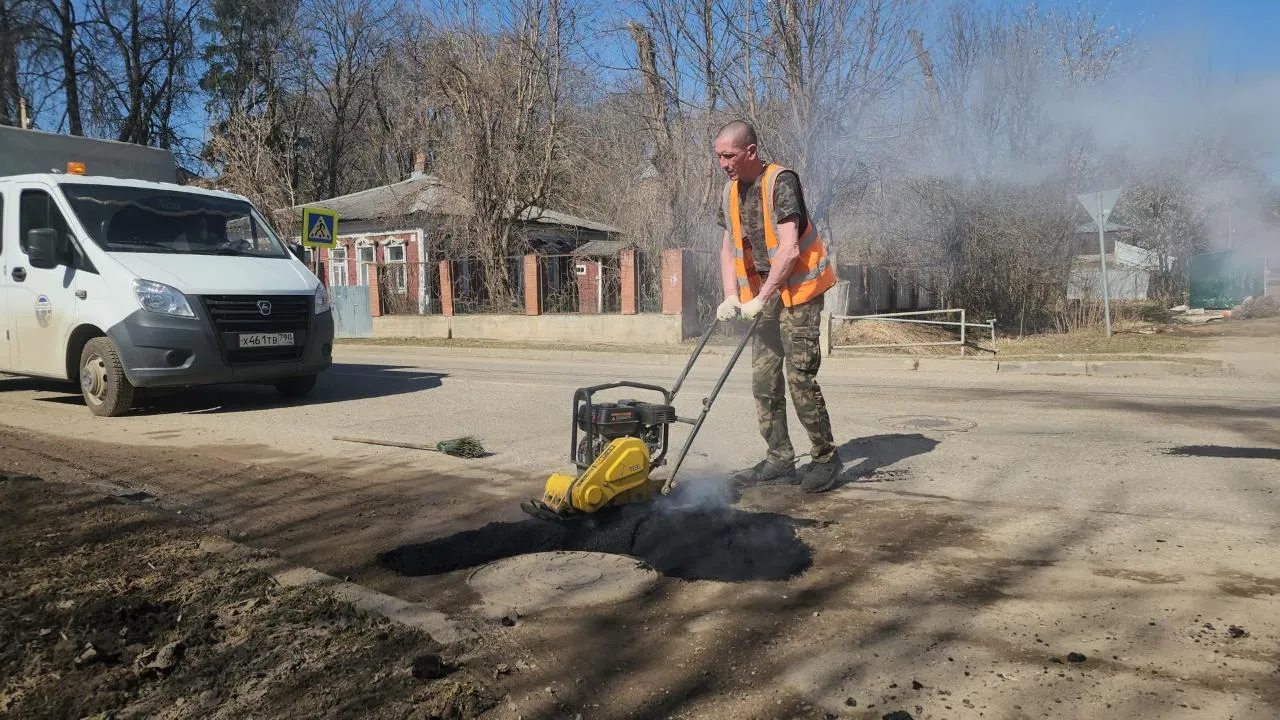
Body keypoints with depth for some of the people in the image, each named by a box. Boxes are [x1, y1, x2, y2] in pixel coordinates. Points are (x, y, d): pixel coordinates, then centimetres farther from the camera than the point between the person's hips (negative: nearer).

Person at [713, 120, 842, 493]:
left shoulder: (780, 182, -15)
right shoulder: (731, 191, 9)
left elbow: (789, 249, -22)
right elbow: (729, 247, 14)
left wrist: (760, 299, -21)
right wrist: (731, 297, 2)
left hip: (798, 290, -8)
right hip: (764, 294, 8)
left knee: (800, 375, -11)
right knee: (764, 379, 5)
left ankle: (826, 457, 4)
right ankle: (780, 460, 13)